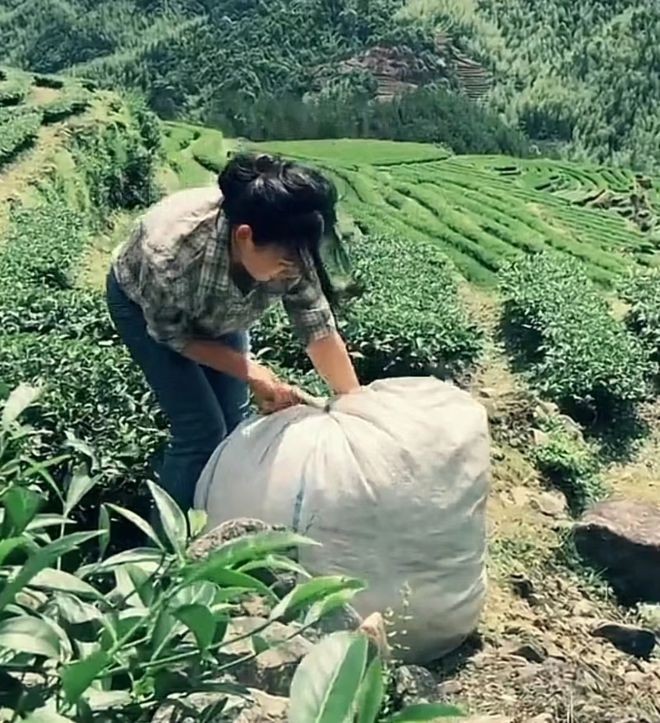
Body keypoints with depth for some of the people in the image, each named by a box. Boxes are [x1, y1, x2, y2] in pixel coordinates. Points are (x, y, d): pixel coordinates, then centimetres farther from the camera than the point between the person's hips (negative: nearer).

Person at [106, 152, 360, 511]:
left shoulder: (288, 250, -33)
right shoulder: (170, 251, -44)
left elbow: (320, 332, -20)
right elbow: (170, 333, -23)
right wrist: (250, 372, -26)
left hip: (218, 307, 4)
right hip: (145, 305, -4)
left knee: (234, 423, 4)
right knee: (203, 430, -13)